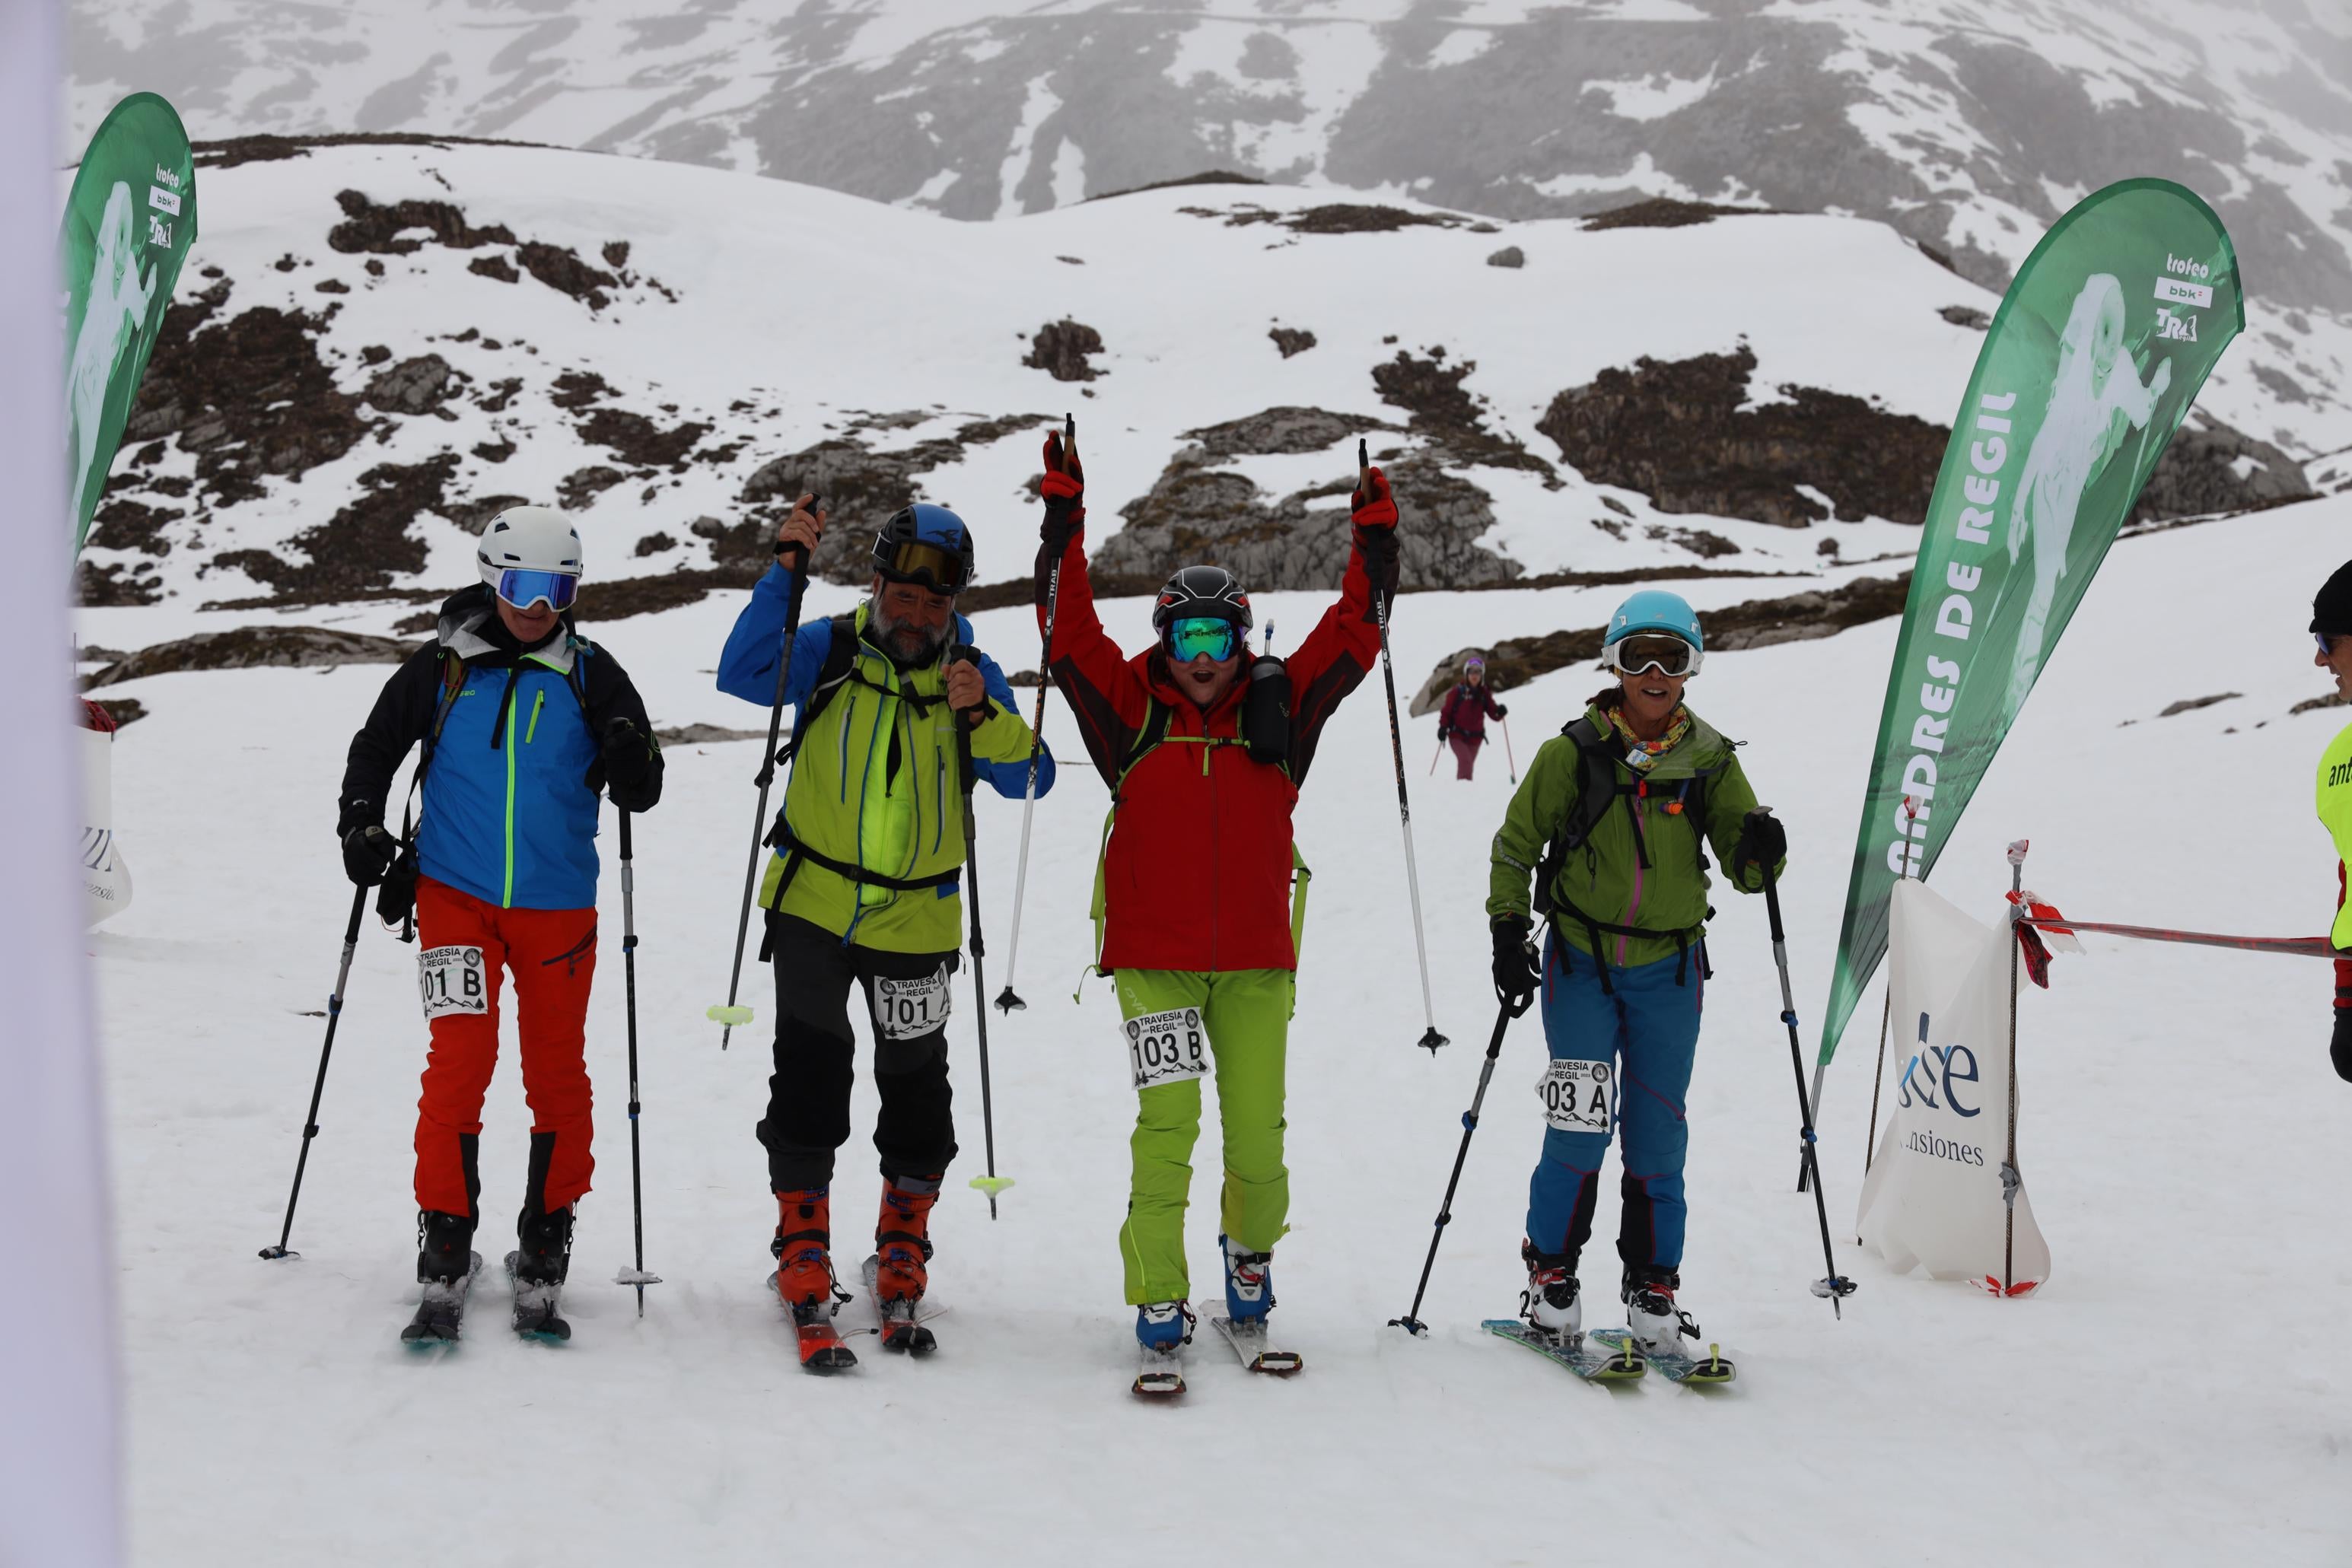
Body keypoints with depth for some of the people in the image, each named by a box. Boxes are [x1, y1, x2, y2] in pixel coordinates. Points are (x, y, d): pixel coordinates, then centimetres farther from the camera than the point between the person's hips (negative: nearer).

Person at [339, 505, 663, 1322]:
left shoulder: (590, 673, 3)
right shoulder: (444, 666, 2)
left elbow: (641, 793, 1)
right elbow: (376, 745, 14)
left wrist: (631, 760, -22)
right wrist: (362, 825, 0)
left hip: (558, 905, 1)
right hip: (457, 894, -1)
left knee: (557, 1072, 5)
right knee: (458, 1062, -9)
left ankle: (549, 1232, 17)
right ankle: (445, 1229, 0)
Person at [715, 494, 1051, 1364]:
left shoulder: (973, 674, -2)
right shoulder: (828, 650, -5)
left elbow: (1031, 778, -10)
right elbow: (742, 675, -22)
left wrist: (985, 717, -28)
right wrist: (784, 572, -27)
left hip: (916, 922, 2)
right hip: (813, 903, -1)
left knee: (915, 1090, 10)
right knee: (809, 1078, -6)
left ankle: (902, 1260, 28)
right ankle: (804, 1271, 3)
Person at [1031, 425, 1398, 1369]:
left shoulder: (1279, 710, 7)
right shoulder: (1131, 709, 3)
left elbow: (1352, 636, 8)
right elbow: (1070, 630, -1)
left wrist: (1375, 540, 3)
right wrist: (1065, 519, -5)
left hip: (1255, 963, 2)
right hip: (1151, 960, -1)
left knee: (1257, 1138, 2)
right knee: (1167, 1125, -10)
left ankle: (1250, 1247, 31)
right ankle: (1159, 1294, 1)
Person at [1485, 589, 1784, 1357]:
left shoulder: (1710, 759, 2)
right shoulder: (1573, 752, -4)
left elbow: (1745, 869, 5)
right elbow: (1516, 843, 4)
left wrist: (1760, 850, -18)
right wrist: (1508, 931, -5)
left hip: (1669, 969, 2)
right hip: (1581, 960, -2)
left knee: (1658, 1133, 5)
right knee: (1579, 1124, -9)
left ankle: (1652, 1282, 16)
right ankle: (1551, 1272, 7)